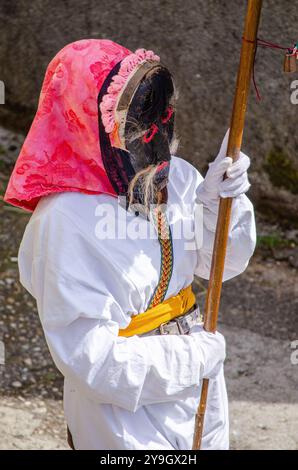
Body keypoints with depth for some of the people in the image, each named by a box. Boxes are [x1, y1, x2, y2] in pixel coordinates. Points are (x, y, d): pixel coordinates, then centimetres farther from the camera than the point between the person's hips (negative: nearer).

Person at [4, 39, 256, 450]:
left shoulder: (177, 177, -10)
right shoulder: (66, 221, -27)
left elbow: (221, 264, 1)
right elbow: (93, 359, -26)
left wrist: (221, 202, -18)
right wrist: (196, 355, -17)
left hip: (197, 386, 6)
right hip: (124, 407, -6)